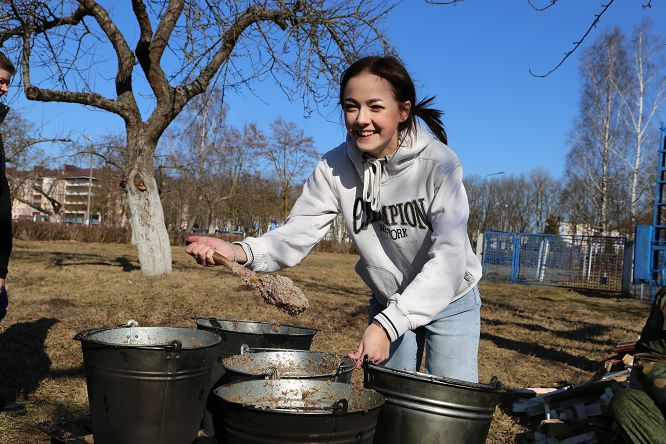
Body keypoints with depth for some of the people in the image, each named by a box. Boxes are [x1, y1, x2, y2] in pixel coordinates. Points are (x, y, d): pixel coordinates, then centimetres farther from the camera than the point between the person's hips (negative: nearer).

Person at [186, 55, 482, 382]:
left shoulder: (439, 164, -26)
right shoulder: (334, 168, -16)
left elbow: (449, 257, -32)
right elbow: (297, 235, -19)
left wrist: (388, 324, -41)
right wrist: (241, 252, -40)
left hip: (450, 302, -2)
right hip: (389, 302, 3)